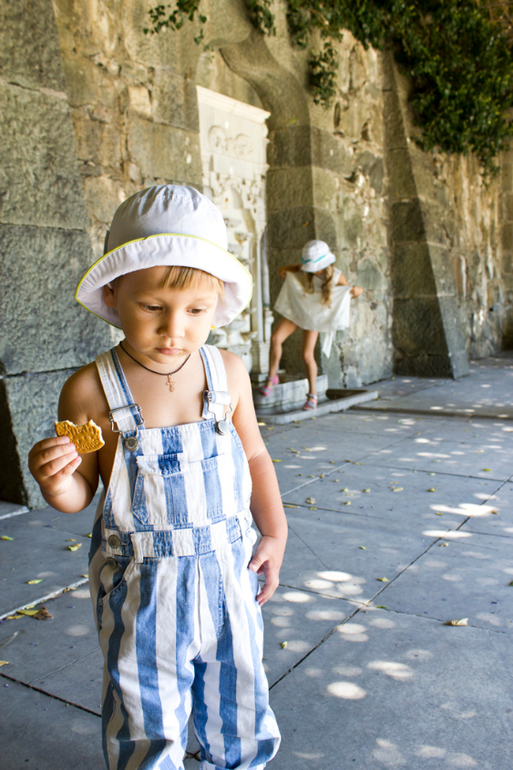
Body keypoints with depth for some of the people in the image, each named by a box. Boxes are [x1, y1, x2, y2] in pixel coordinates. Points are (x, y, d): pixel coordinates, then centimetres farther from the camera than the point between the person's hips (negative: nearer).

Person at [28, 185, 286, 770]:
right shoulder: (91, 390, -14)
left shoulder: (228, 373, -5)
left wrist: (275, 533, 5)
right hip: (141, 585, -3)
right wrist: (58, 486, -27)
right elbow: (82, 492, -5)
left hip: (226, 570, 3)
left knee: (239, 713, 22)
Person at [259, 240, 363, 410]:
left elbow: (346, 295, -3)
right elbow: (291, 268, 4)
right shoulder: (304, 270, -14)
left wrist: (355, 292, -25)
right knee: (275, 338, -19)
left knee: (307, 354, -7)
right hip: (297, 309, 2)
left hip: (315, 315, -2)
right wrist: (283, 269, -19)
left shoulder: (337, 277, -17)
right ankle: (272, 377, -2)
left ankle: (312, 395, 8)